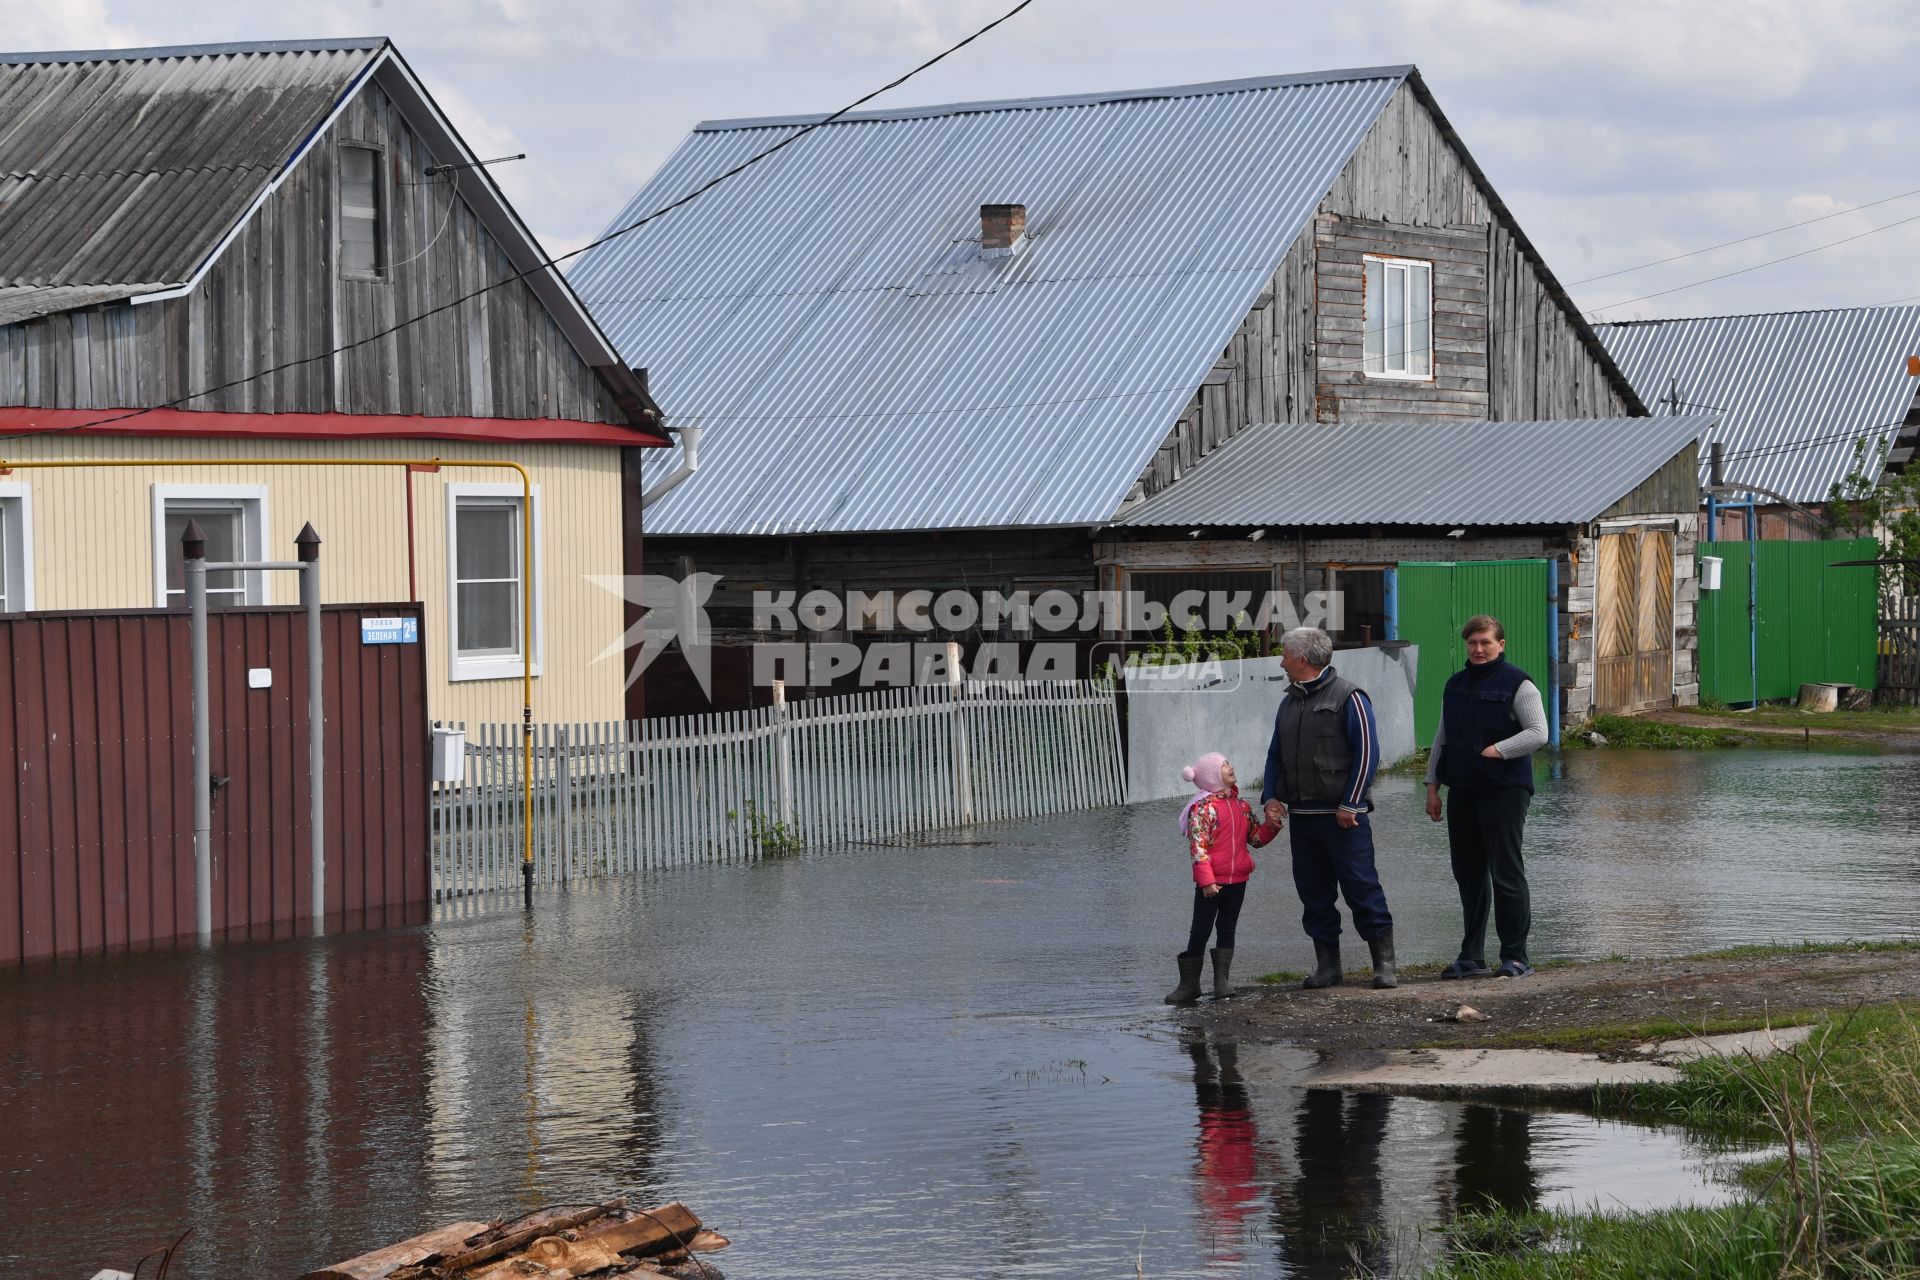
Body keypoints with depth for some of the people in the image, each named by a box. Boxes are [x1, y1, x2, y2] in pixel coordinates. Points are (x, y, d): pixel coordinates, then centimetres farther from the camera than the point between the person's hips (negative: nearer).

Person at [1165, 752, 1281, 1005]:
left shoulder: (1241, 806, 10)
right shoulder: (1202, 808, -11)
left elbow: (1256, 837, 16)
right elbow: (1198, 847, -16)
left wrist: (1272, 825, -4)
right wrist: (1206, 880, -22)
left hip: (1237, 880, 6)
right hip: (1211, 883, -6)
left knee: (1227, 930, 9)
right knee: (1200, 932, 2)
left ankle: (1222, 980, 14)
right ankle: (1189, 984, 11)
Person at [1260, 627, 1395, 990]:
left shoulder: (1348, 697, -6)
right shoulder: (1289, 703, 16)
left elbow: (1367, 752, -10)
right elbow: (1275, 755, 22)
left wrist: (1350, 804, -13)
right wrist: (1271, 796, 7)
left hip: (1342, 814, -7)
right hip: (1302, 814, 7)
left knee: (1361, 886, -6)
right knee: (1313, 891, 7)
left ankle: (1384, 963, -2)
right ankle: (1326, 963, 14)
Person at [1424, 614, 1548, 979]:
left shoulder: (1517, 684, -4)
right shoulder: (1456, 685, 15)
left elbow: (1538, 733, -11)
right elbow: (1442, 738, 19)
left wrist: (1496, 750, -17)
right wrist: (1432, 786, 14)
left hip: (1505, 791, -6)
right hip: (1462, 791, 7)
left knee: (1506, 873, -6)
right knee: (1468, 876, 10)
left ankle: (1515, 957, -1)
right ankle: (1471, 958, 17)